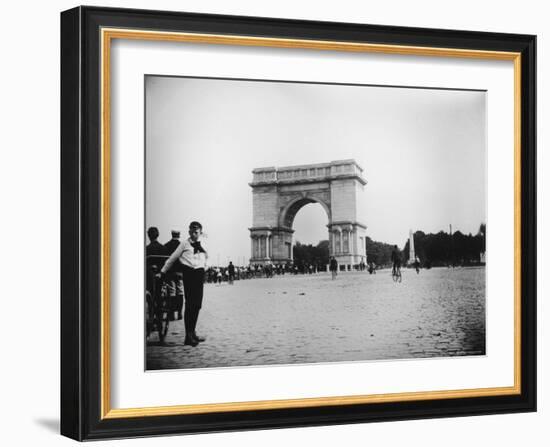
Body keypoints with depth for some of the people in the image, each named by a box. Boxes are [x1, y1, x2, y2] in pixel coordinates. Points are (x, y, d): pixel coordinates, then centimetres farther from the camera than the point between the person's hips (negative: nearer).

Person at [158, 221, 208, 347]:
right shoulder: (184, 243, 0)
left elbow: (206, 256, 32)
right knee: (190, 304, -9)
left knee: (197, 305, 7)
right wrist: (162, 271, 10)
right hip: (188, 273, -5)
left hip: (199, 273, 5)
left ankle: (192, 333, 19)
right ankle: (188, 336, -9)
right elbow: (173, 258, 6)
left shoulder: (202, 243, 12)